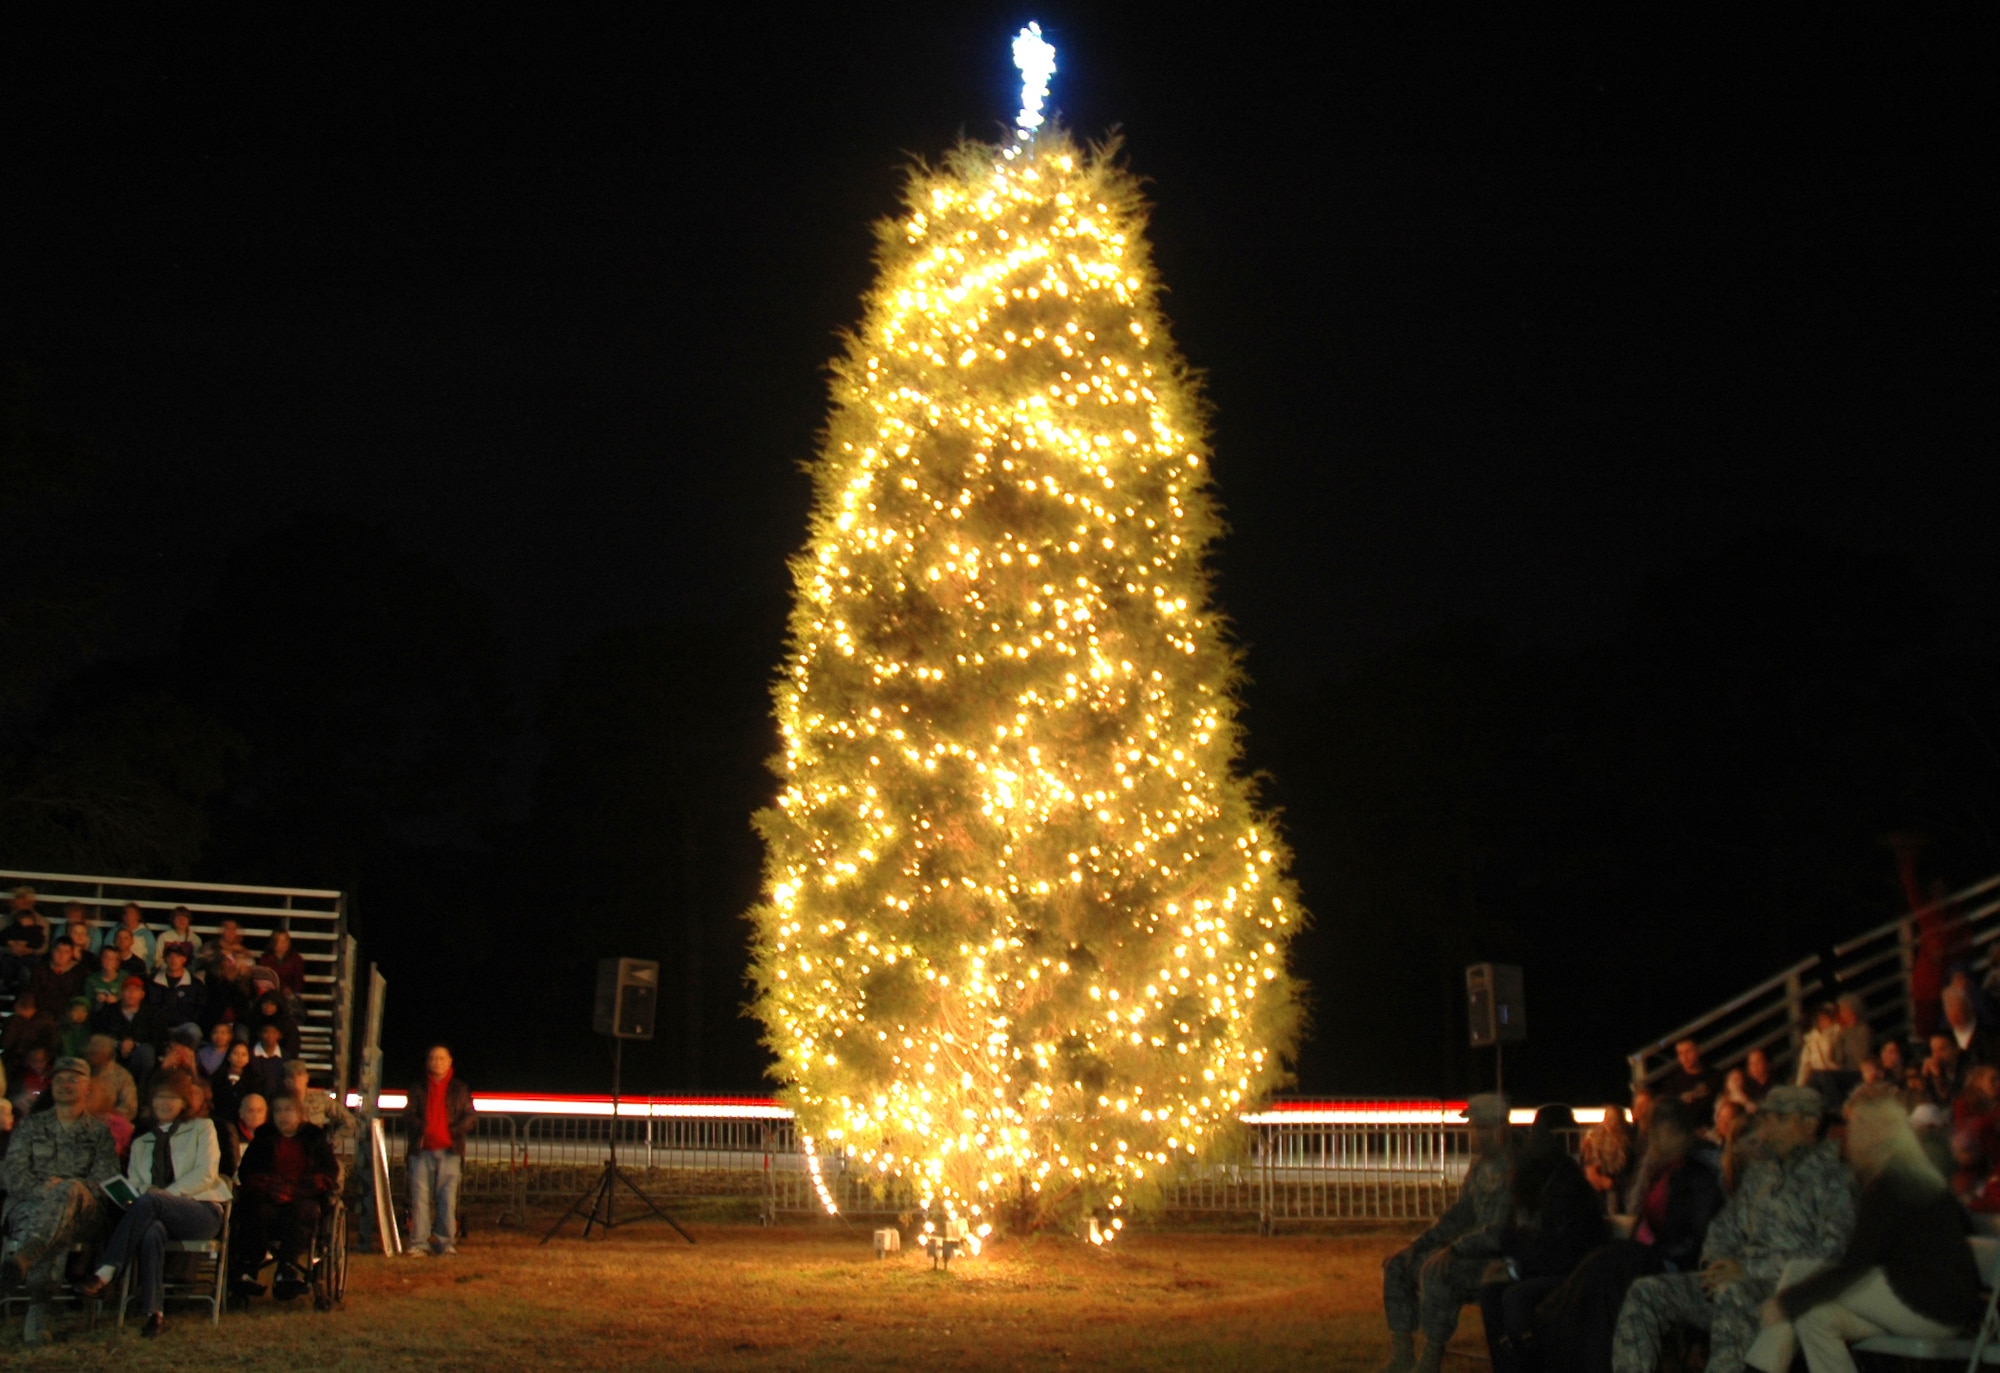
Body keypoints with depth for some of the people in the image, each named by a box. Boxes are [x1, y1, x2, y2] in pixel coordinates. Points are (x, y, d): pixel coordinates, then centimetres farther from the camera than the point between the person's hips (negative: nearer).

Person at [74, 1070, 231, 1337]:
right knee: (151, 1231, -37)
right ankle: (154, 1312, -40)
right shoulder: (141, 1142, 27)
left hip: (202, 1212, -2)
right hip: (157, 1214, 2)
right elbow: (133, 1184, 14)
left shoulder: (202, 1129, 15)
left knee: (149, 1201, -35)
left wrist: (165, 1194, -12)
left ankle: (105, 1274, -37)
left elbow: (206, 1175, 0)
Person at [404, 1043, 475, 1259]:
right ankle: (418, 1242, 1)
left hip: (449, 1151, -1)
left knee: (448, 1198, -4)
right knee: (420, 1197, -4)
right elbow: (409, 1115, 8)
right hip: (422, 1150, 1)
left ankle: (446, 1241, 0)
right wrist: (421, 1129, -12)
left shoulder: (460, 1089, 14)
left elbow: (468, 1117, 8)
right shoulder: (418, 1089, 16)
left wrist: (454, 1131, -11)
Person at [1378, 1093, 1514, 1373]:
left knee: (1436, 1271, -33)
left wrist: (1455, 1249, -26)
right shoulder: (1480, 1164, 13)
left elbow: (1497, 1231, -24)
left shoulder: (1509, 1169, -18)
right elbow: (1460, 1214, 18)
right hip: (1476, 1250, 10)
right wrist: (1419, 1243, 9)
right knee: (1397, 1265, 4)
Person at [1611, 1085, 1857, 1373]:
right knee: (1646, 1293, -6)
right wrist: (1716, 1266, 4)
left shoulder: (1831, 1176, -2)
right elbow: (1726, 1227, 28)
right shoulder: (1760, 1173, 22)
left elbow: (1831, 1253, -14)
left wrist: (1751, 1269, -17)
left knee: (1733, 1296, -40)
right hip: (1743, 1282, 8)